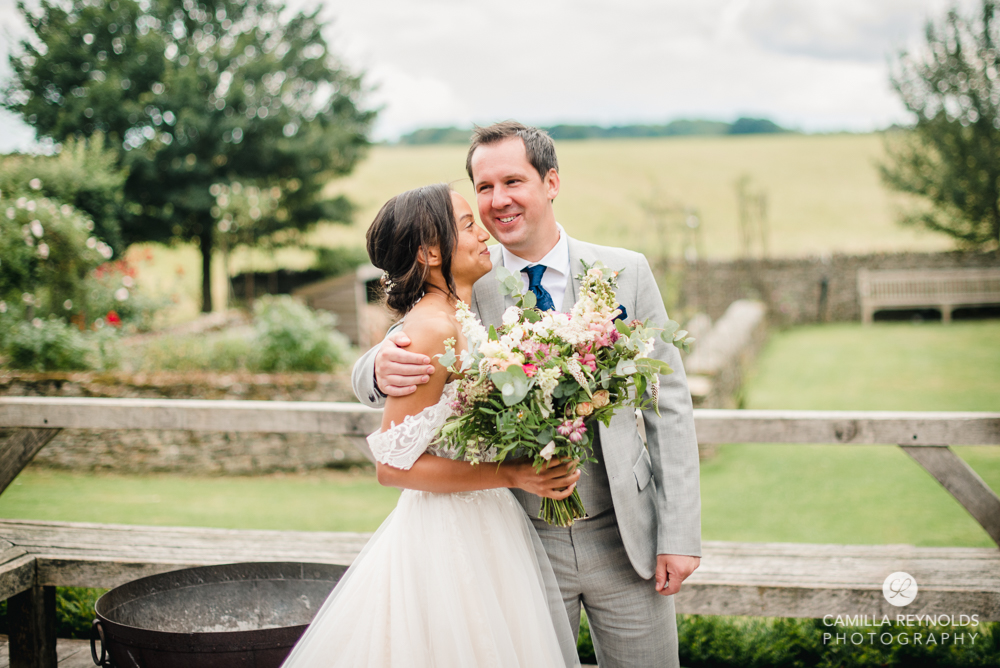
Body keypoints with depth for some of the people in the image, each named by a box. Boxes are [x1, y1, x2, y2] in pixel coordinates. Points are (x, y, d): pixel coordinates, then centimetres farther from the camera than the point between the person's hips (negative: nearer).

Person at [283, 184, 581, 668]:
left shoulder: (461, 323, 9)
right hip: (450, 542, -9)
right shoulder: (431, 329, -19)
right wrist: (512, 475, -20)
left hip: (484, 532, 9)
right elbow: (393, 465, -19)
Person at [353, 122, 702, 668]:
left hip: (625, 537, 1)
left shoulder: (626, 273, -1)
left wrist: (681, 533, -5)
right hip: (521, 541, 0)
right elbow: (368, 381, -5)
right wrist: (381, 367, -31)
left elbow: (668, 403, 0)